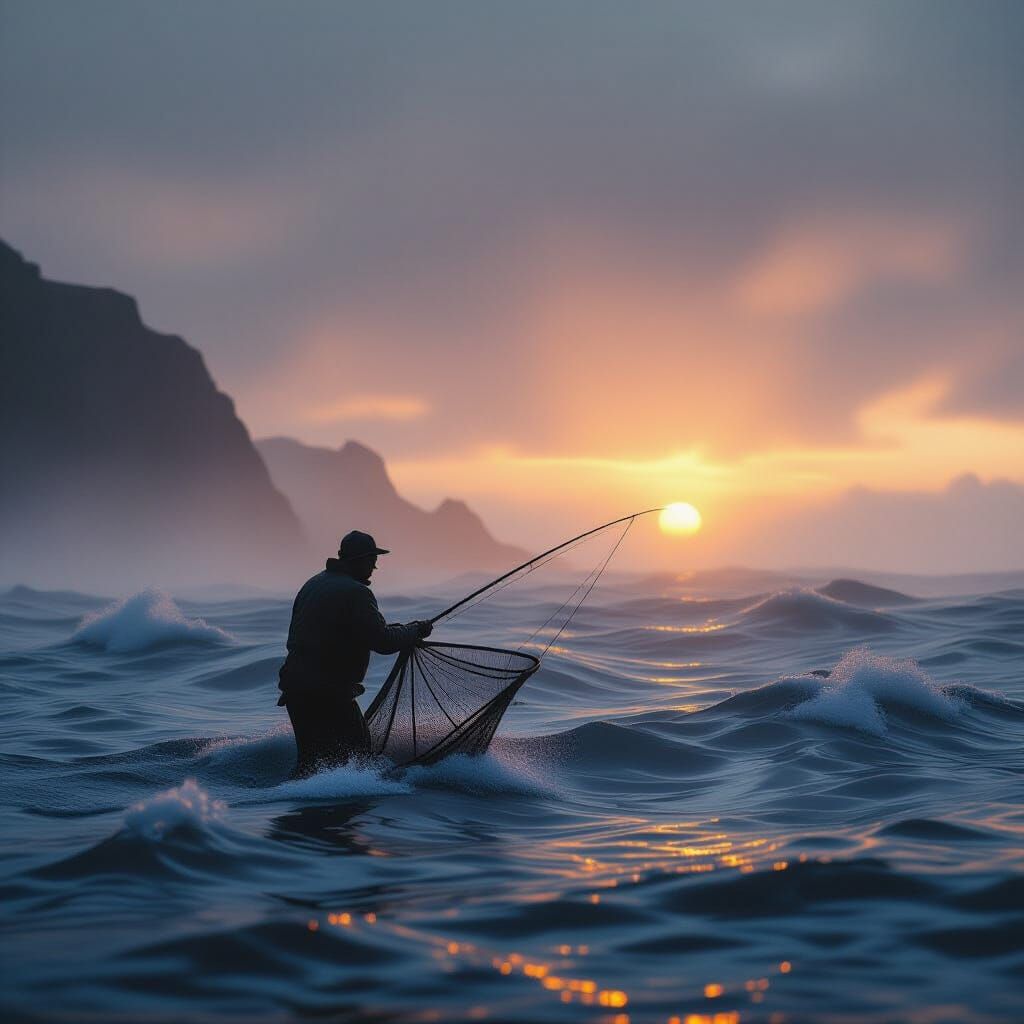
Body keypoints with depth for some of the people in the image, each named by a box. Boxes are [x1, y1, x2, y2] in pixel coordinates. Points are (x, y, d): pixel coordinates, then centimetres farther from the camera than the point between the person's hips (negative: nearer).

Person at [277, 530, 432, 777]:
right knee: (357, 751, -2)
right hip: (330, 693, -8)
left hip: (294, 685, 8)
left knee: (310, 757, 15)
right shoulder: (356, 593, -14)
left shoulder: (314, 584, 14)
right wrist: (415, 631, -2)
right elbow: (382, 642, -16)